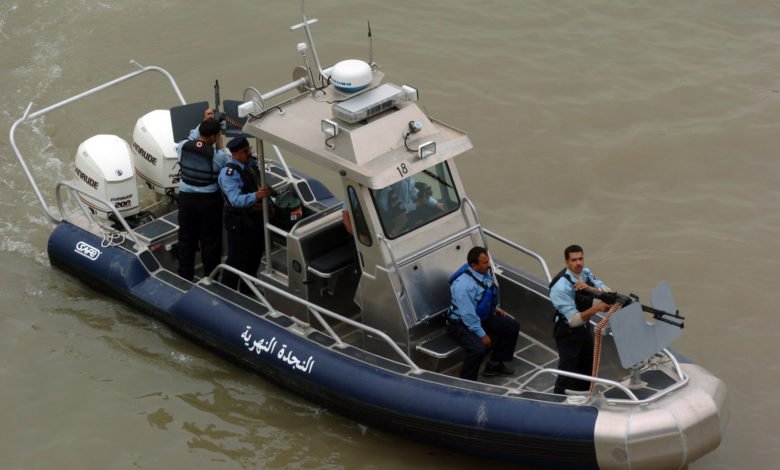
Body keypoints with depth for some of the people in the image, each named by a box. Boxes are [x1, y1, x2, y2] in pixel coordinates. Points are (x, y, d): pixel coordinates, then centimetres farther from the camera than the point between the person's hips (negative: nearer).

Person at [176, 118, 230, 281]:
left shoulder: (183, 147, -12)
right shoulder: (217, 156, -23)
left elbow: (192, 137, 11)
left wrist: (204, 122, 14)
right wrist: (220, 145, -1)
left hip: (186, 198, 4)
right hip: (209, 200, -3)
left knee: (186, 239, 18)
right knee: (210, 241, 12)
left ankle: (185, 276, 28)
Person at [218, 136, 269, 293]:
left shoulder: (252, 164, 5)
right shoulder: (229, 173, -23)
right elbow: (236, 199, -34)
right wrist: (255, 196, -48)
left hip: (257, 218, 9)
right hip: (240, 223, -9)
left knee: (255, 256, 21)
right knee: (237, 260, -4)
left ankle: (248, 289, 37)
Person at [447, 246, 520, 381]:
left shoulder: (485, 272, -7)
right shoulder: (463, 284, -33)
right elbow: (468, 314, -29)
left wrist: (494, 308, 7)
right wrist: (482, 335, -23)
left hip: (483, 317, 9)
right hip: (461, 323, -9)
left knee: (512, 326, 5)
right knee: (479, 347, -33)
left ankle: (495, 364, 20)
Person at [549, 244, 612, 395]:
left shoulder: (586, 273, -7)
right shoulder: (561, 286, -30)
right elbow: (574, 320, -32)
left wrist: (589, 288, -31)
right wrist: (596, 308, -45)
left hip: (584, 328, 8)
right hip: (568, 332, -8)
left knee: (587, 369, 21)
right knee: (568, 374, -3)